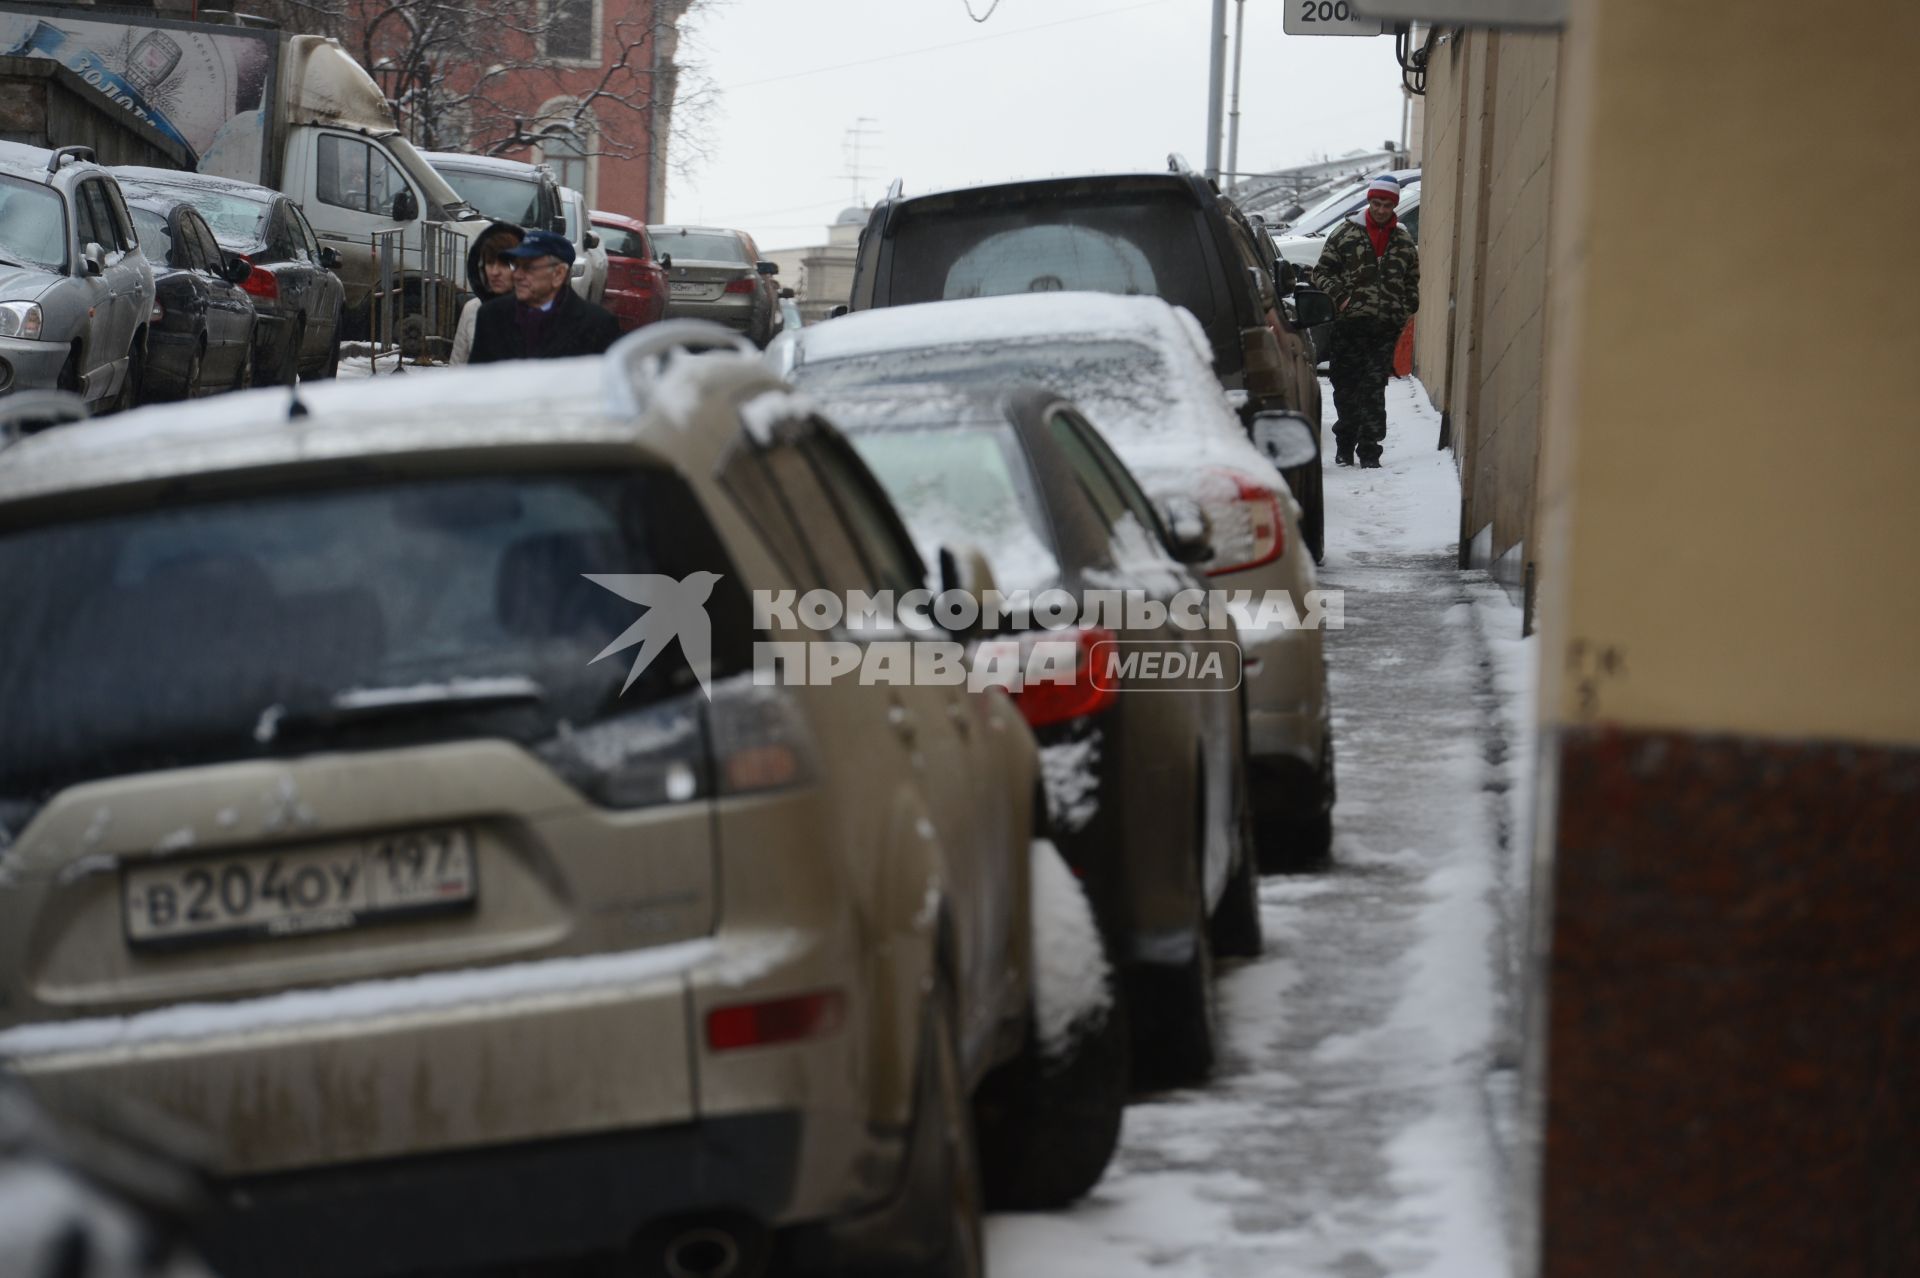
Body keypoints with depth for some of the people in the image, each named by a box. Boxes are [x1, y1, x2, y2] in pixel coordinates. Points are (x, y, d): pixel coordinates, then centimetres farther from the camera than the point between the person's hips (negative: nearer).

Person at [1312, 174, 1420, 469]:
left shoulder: (1404, 242, 13)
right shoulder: (1345, 233, 5)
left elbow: (1412, 283, 21)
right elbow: (1323, 272, 6)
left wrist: (1407, 312, 9)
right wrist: (1338, 296, -9)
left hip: (1386, 327, 1)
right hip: (1348, 323, -1)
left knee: (1375, 389, -2)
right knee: (1346, 387, 4)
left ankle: (1369, 449, 0)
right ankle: (1345, 445, 16)